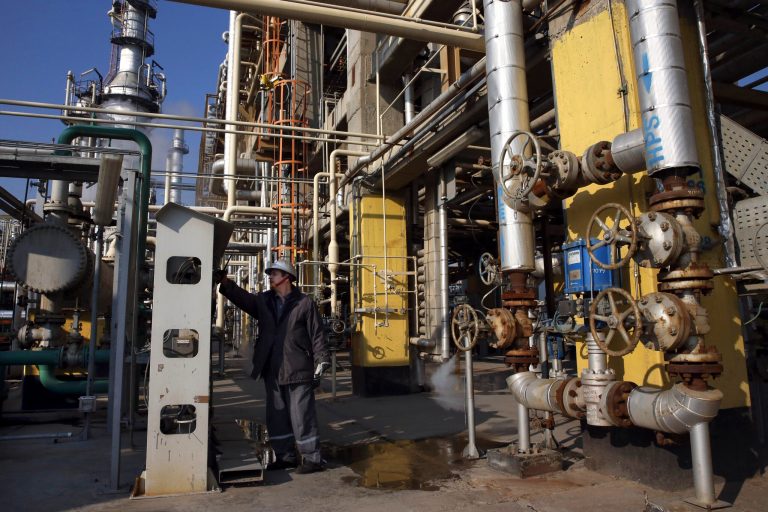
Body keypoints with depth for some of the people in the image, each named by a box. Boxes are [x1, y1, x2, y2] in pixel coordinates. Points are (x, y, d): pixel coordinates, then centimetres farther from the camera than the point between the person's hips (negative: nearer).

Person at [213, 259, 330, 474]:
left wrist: (321, 364, -9)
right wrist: (225, 283, -10)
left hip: (298, 371, -6)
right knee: (277, 416, 14)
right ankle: (285, 456, 28)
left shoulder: (304, 303, -5)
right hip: (272, 371, 6)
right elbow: (242, 297, 4)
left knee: (302, 416, -1)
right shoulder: (263, 301, 11)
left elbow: (317, 335, -6)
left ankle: (312, 459, 9)